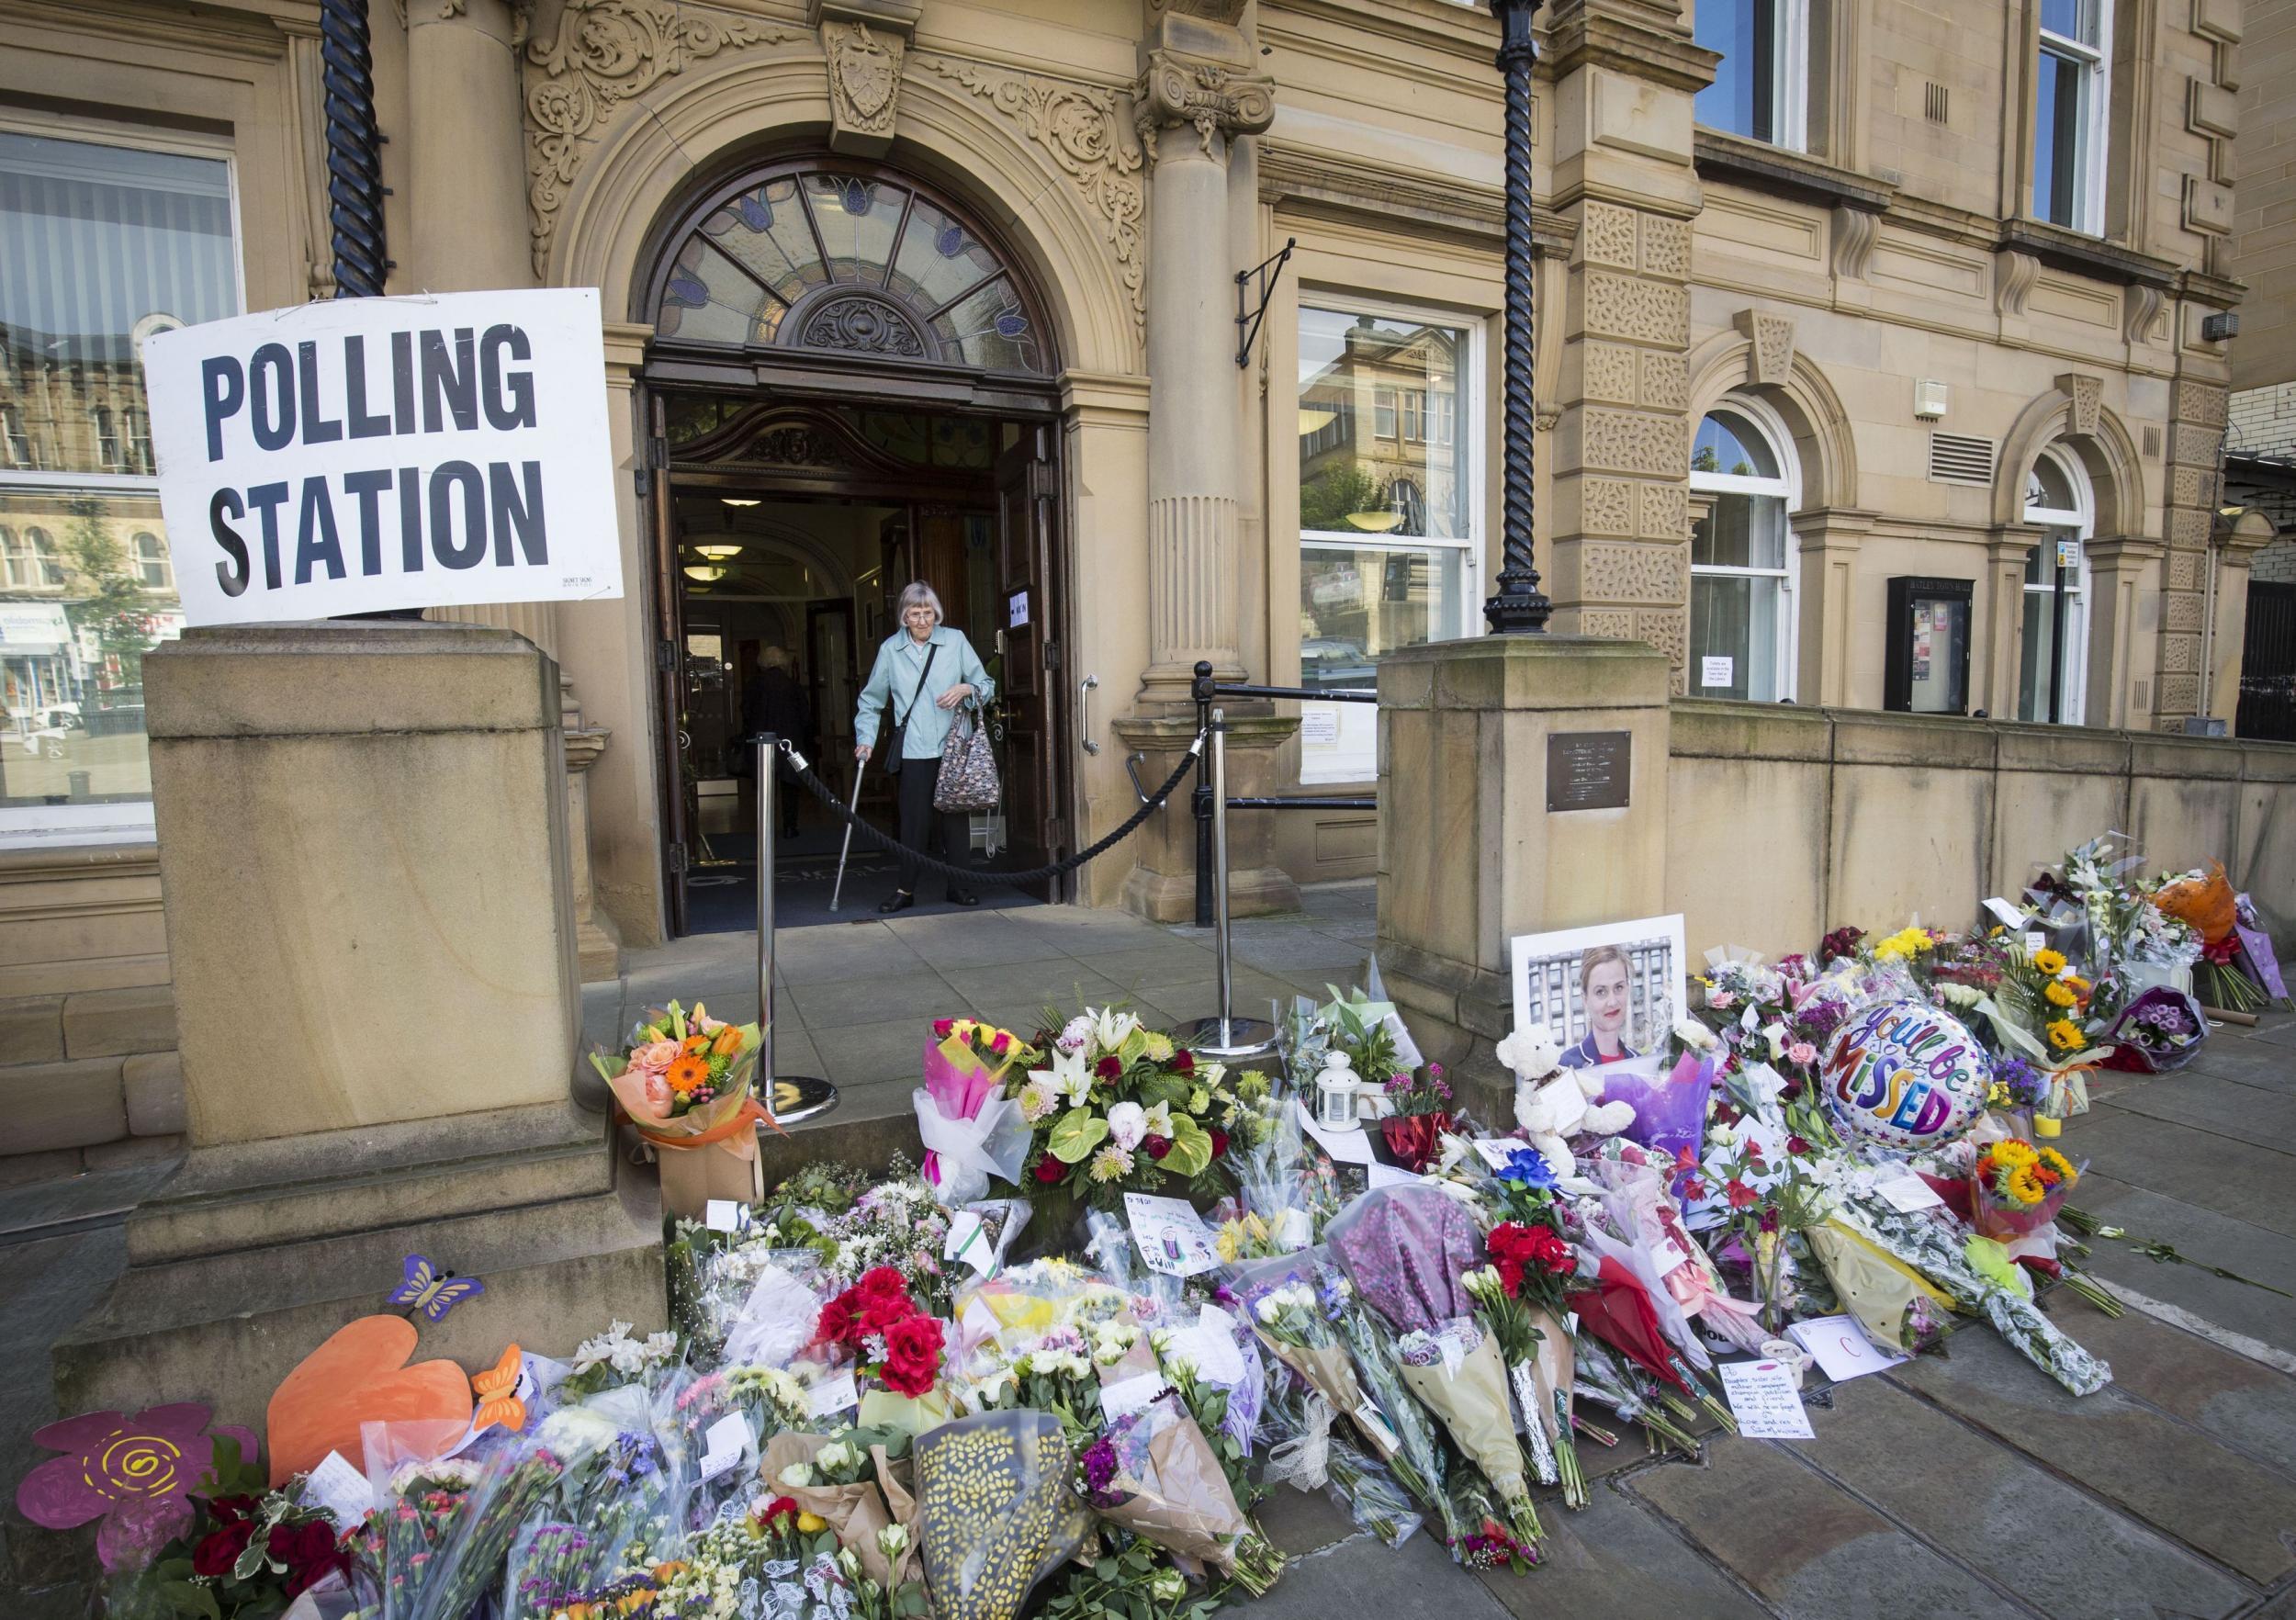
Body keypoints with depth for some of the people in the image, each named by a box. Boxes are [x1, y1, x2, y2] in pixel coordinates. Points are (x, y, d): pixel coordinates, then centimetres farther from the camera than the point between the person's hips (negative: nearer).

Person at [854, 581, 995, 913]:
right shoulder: (890, 649, 5)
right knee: (913, 820, 0)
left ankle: (957, 886, 16)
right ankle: (906, 889, 11)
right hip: (913, 751, 0)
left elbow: (986, 685, 8)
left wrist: (966, 689, -13)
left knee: (954, 818, 5)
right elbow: (871, 701, 13)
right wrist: (865, 739, 3)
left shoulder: (956, 640, 4)